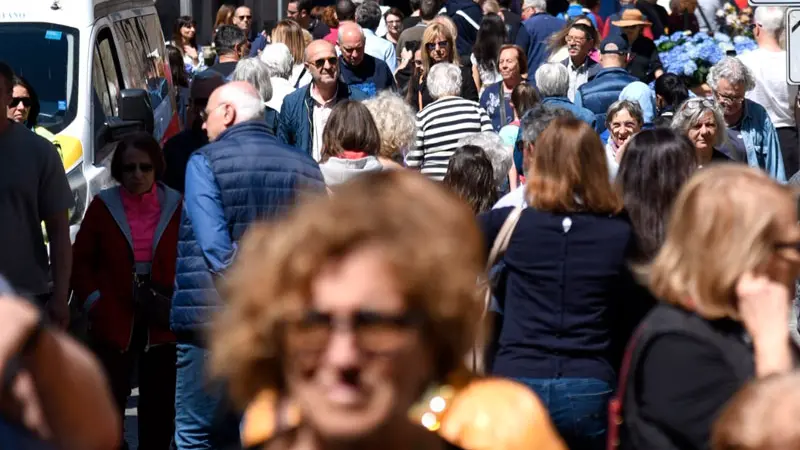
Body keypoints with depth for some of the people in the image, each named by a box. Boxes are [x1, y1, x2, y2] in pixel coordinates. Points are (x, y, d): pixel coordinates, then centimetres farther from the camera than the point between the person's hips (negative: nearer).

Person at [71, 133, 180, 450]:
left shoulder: (175, 206, 2)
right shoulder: (103, 206, 0)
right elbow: (81, 260, 5)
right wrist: (93, 302, -5)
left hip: (162, 324, 1)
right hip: (113, 322, -1)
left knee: (159, 404, 8)